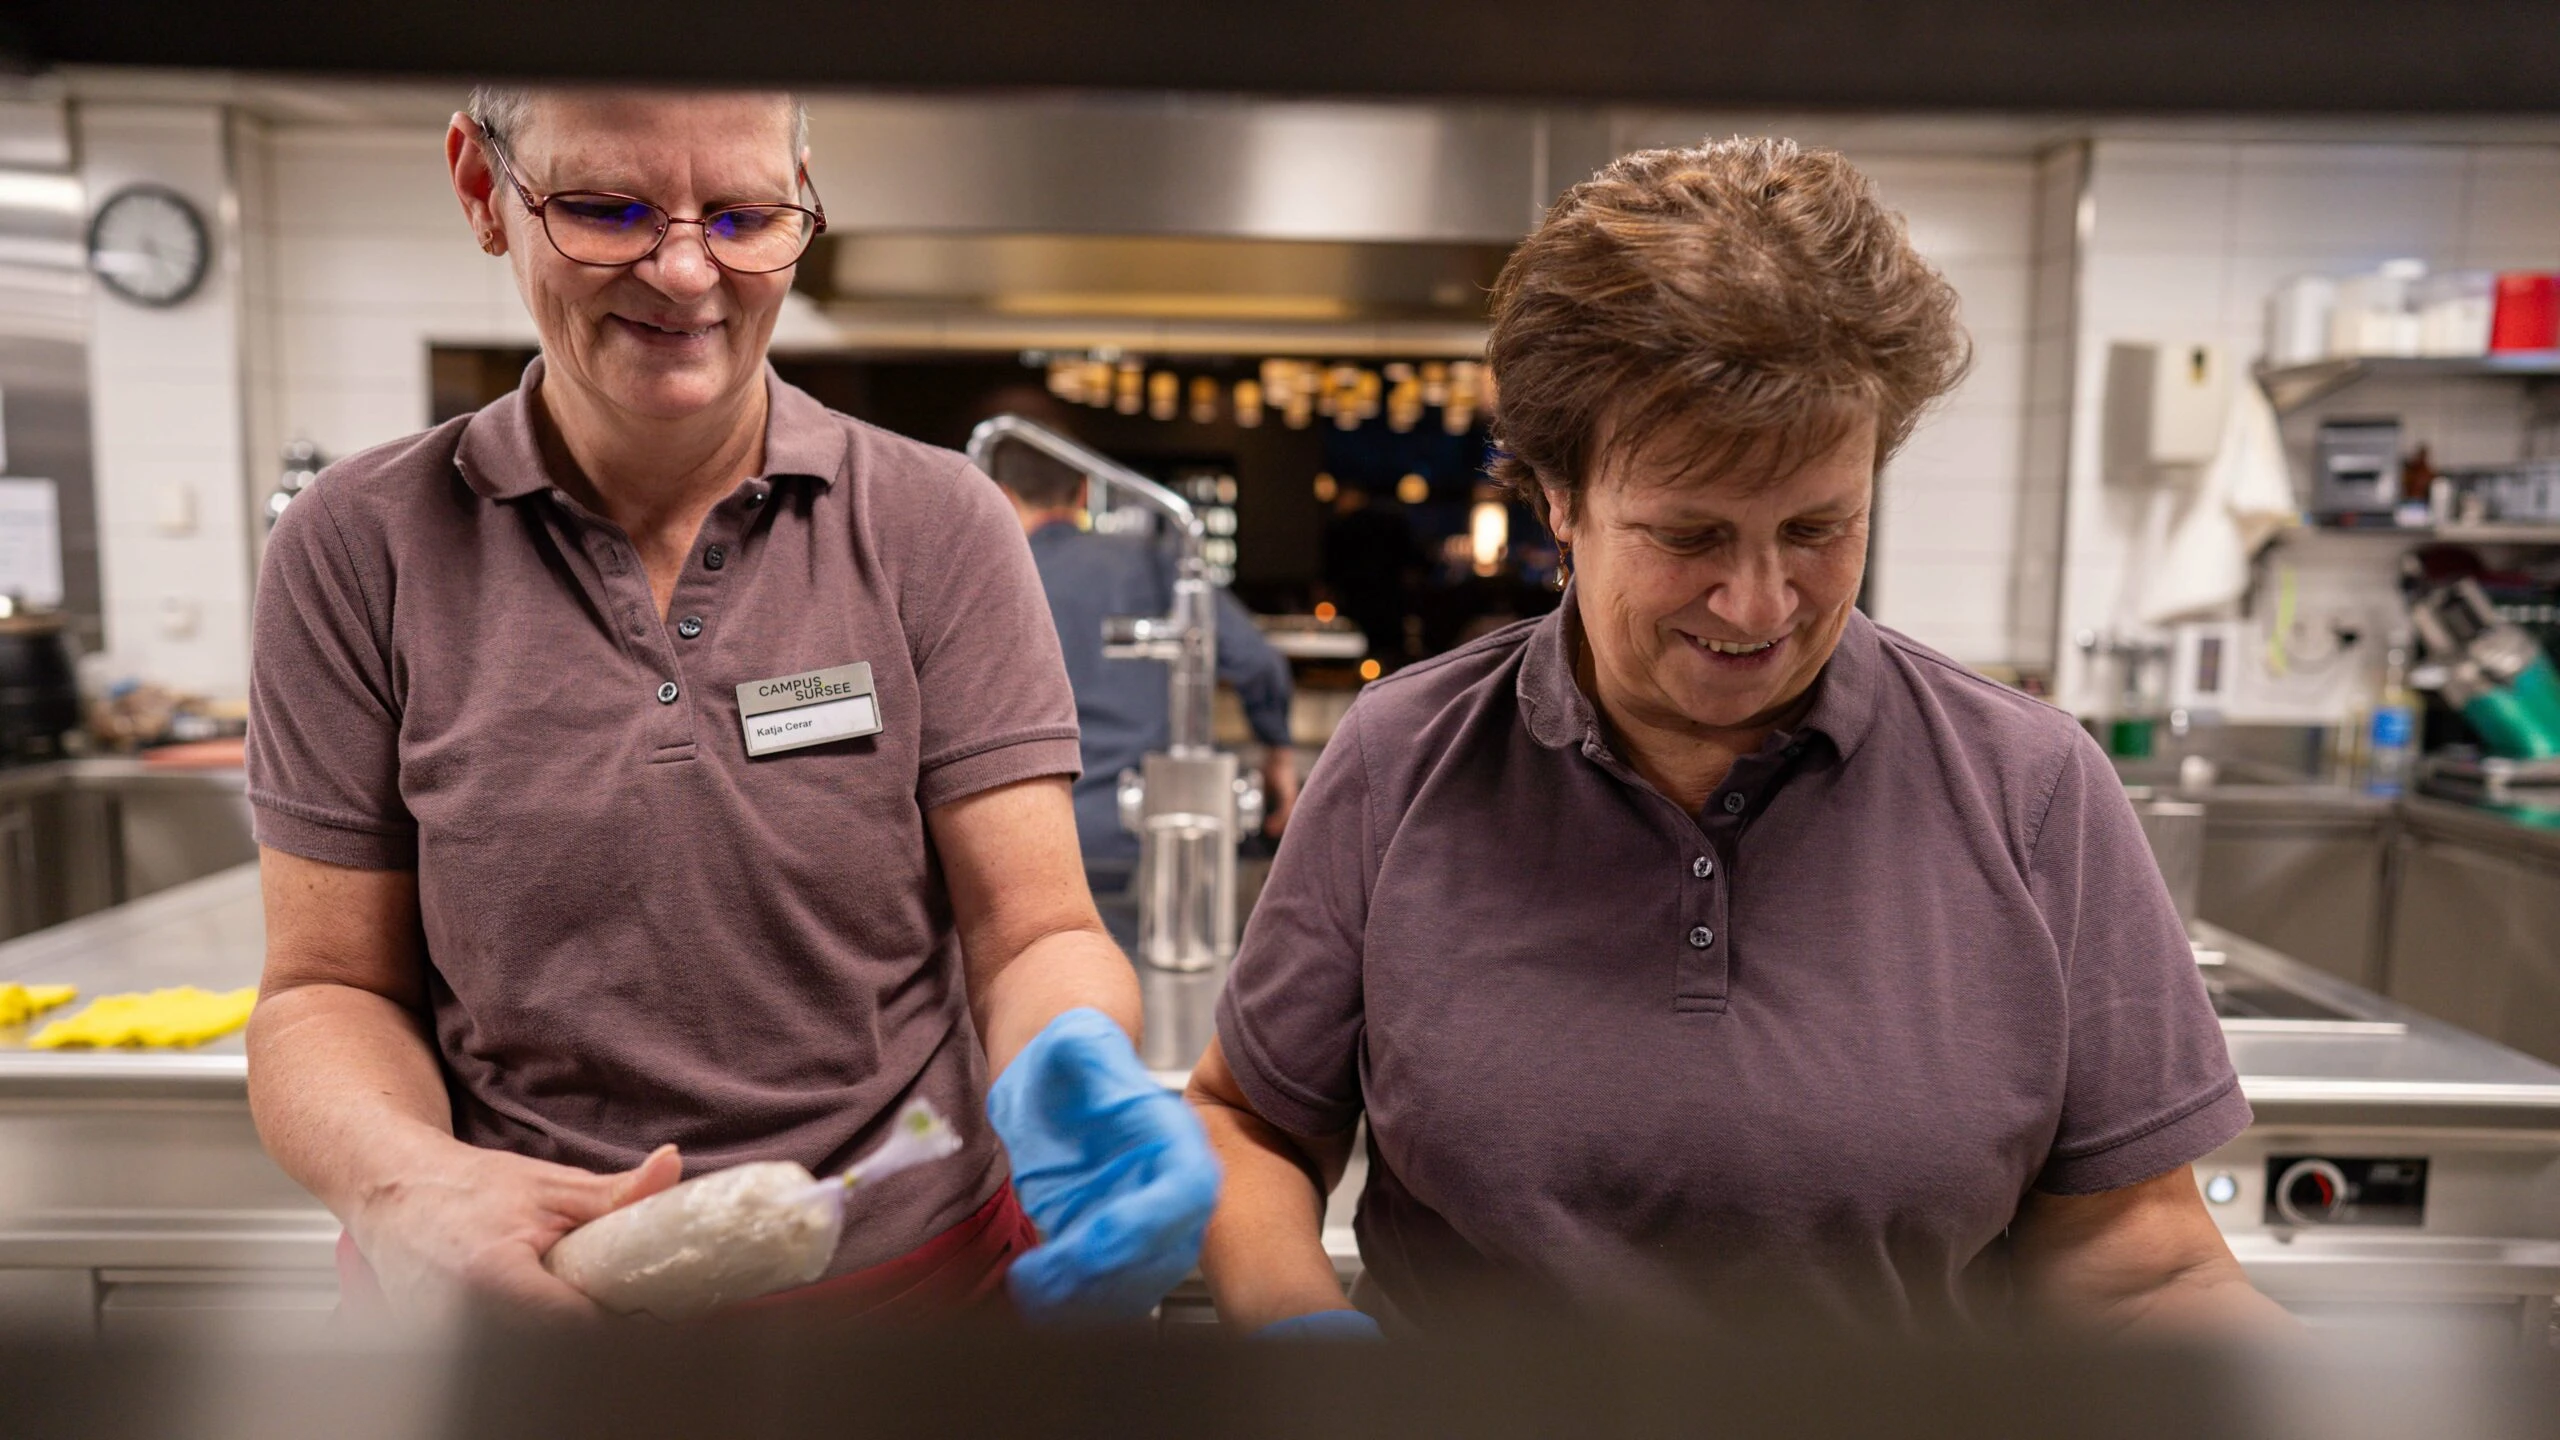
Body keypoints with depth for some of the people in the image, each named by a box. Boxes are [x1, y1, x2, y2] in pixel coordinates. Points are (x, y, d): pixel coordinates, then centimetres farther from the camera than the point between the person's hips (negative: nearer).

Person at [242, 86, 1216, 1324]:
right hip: (502, 1287, 1)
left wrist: (1073, 1071, -32)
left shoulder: (938, 529, -9)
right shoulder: (359, 550, -7)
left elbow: (1035, 935, -11)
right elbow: (331, 990, -4)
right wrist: (405, 1182, -24)